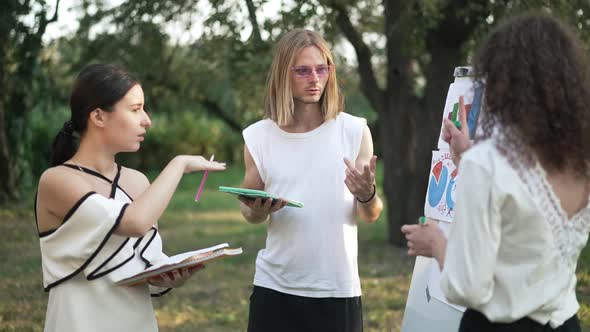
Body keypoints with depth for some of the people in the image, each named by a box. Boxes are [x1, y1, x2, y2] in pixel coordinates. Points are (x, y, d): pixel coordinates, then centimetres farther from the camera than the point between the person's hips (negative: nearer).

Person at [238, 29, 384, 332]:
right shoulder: (258, 137, 0)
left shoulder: (354, 131, -3)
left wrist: (367, 195, -19)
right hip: (275, 287, 1)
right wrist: (257, 211, -10)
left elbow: (371, 216, 3)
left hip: (337, 288, -1)